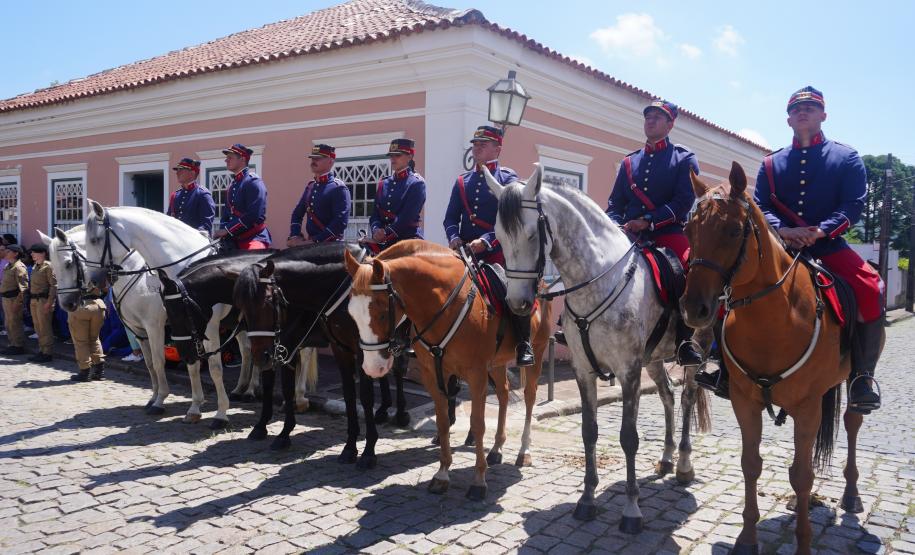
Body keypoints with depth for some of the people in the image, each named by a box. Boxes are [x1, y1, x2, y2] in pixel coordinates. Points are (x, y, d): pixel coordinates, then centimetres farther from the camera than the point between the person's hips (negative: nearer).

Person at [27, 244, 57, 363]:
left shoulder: (48, 266, -11)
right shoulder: (35, 267, 16)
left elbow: (54, 284, -16)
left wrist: (49, 302, -20)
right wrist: (31, 299, 14)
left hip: (43, 300, -9)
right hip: (34, 300, 9)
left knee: (45, 328, -5)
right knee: (38, 328, 13)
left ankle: (48, 353, 0)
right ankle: (41, 351, 22)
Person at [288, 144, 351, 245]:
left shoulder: (339, 189, -10)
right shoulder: (310, 186, 14)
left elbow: (340, 222, -20)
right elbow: (297, 213, 18)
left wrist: (315, 241, -22)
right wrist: (295, 236, 0)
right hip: (310, 242, 7)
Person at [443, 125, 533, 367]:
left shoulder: (508, 178, 5)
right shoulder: (462, 181, 17)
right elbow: (450, 218, 12)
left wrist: (485, 241, -20)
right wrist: (454, 238, -10)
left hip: (498, 252, -4)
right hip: (465, 252, 5)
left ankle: (524, 343, -10)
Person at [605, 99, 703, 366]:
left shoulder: (684, 158, 8)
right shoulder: (629, 162, 20)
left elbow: (685, 200, -5)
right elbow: (615, 203, 16)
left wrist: (647, 221, -16)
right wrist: (616, 227, -6)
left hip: (669, 235, -4)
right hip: (630, 237, 4)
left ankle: (685, 339, -19)